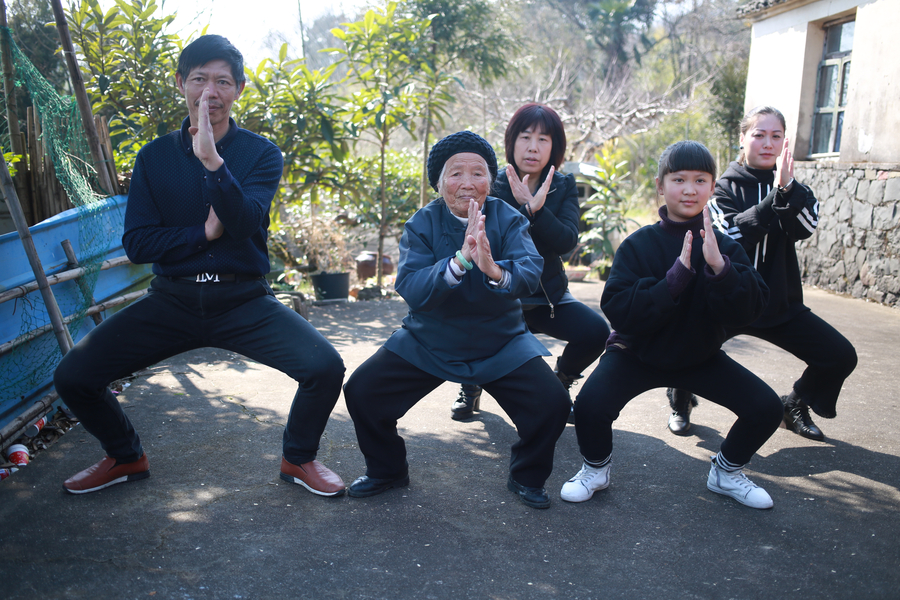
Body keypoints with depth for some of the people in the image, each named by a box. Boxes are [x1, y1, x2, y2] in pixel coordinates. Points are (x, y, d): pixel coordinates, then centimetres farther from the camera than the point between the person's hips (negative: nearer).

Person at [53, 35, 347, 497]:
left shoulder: (261, 154, 0)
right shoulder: (154, 156, 6)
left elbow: (245, 224, -17)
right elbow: (136, 243, 0)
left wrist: (212, 160, -29)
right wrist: (204, 232, -12)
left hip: (243, 301, -2)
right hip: (171, 301, 2)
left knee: (325, 367, -23)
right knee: (72, 375, -10)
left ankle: (299, 457, 8)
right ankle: (125, 456, 21)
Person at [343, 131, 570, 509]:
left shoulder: (508, 220, -10)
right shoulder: (422, 224, -10)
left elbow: (530, 273, -27)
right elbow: (409, 288, -25)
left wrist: (496, 271, -50)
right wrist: (459, 260, -40)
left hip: (501, 344, 0)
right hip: (427, 342, 1)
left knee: (552, 404, -18)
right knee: (361, 391, -11)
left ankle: (527, 477, 14)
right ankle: (387, 470, 18)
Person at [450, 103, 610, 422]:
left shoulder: (563, 186, -1)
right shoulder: (493, 186, -6)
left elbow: (567, 241, -17)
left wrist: (537, 208, -31)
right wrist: (525, 208, -31)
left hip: (548, 294, 2)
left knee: (595, 331, -23)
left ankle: (559, 384, 10)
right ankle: (470, 388, 1)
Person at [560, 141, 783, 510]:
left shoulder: (725, 247, -7)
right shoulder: (638, 245, -14)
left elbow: (747, 312, -18)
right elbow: (618, 310, -25)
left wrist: (719, 266, -35)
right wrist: (677, 275, -33)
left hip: (699, 356, 3)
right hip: (637, 354, -3)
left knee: (766, 408, -10)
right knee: (589, 407, -27)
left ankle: (727, 472, 21)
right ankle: (596, 469, 8)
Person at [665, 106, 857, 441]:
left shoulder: (788, 186, 8)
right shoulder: (726, 187, 0)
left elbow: (807, 226, -13)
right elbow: (733, 233, -19)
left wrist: (788, 188, -29)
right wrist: (774, 197, -27)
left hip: (780, 303, 4)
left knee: (841, 356, -4)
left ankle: (795, 406, 25)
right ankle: (680, 404, 7)